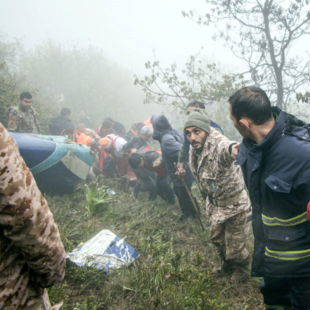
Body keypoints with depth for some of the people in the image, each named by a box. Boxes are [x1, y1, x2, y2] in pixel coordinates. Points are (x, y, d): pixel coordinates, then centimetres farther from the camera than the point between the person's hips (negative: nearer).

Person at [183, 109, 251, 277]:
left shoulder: (218, 144, -33)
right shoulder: (194, 149, -6)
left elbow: (226, 148, -59)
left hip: (234, 204, -8)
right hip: (215, 204, 8)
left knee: (235, 244, 10)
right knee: (216, 238, 26)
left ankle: (241, 269, 41)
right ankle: (226, 266, 52)